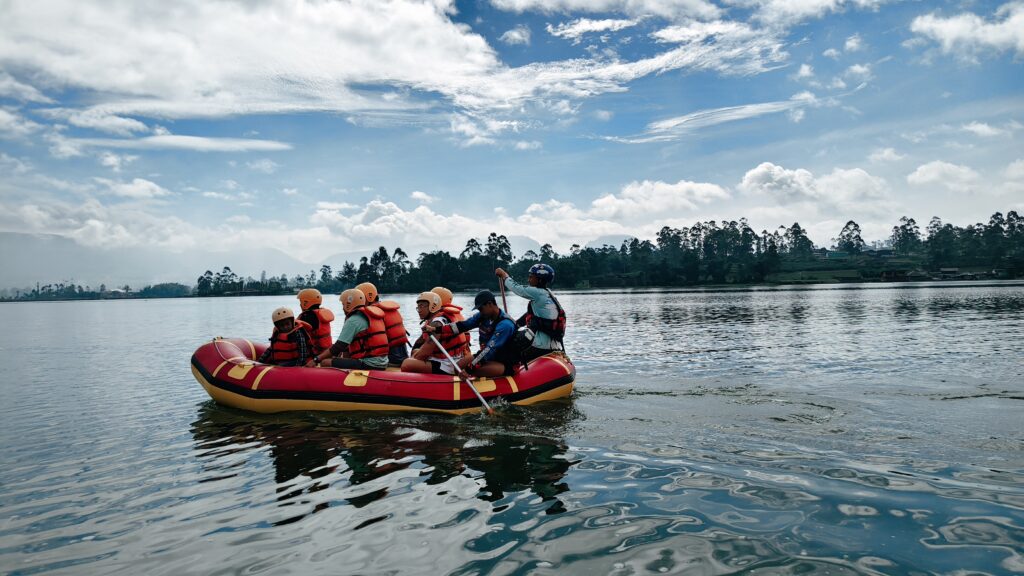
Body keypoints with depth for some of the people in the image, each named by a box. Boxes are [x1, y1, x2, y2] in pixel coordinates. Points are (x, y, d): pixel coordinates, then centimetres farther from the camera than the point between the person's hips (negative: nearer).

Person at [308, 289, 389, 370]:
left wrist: (316, 360, -7)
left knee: (325, 363, -8)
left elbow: (339, 346, -12)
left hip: (368, 365, -9)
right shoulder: (371, 315, 17)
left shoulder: (353, 320, -9)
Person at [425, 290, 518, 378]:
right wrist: (436, 330, -10)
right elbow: (462, 326, -2)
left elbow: (490, 349, -31)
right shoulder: (483, 316, 1)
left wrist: (469, 368, -36)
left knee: (474, 370, -31)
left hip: (506, 365, -9)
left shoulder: (505, 324, -25)